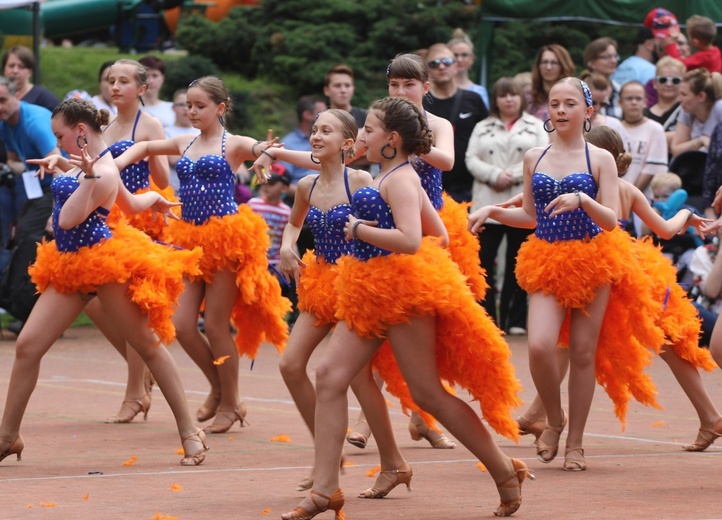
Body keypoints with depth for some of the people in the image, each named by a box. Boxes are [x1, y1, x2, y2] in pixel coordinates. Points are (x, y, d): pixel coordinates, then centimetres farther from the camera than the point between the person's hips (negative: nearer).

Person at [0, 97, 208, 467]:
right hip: (70, 269, 9)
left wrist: (87, 176, -34)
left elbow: (69, 219, -26)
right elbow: (133, 204, 25)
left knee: (149, 346, 1)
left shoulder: (103, 172, -16)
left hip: (105, 261, -9)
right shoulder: (91, 161, 12)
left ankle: (189, 432, 8)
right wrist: (154, 197, 47)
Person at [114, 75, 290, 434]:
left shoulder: (234, 145, -4)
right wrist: (113, 165, 8)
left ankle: (230, 404, 14)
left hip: (225, 239, -6)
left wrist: (265, 155, -43)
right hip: (191, 240, 6)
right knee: (182, 325, 1)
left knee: (216, 326, -2)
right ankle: (218, 390, 24)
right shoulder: (185, 144, 13)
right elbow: (143, 147, 25)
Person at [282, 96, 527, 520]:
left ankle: (506, 472, 8)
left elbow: (410, 241, -29)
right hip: (373, 294, 10)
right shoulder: (396, 177, 15)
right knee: (330, 376, -2)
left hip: (403, 291, -10)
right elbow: (439, 235, 20)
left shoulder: (399, 179, -14)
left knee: (427, 393, -4)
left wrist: (358, 230, -19)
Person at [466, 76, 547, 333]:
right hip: (488, 204, 1)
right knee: (485, 261, -4)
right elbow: (472, 160, 4)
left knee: (517, 263, 2)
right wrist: (495, 175, -13)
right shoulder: (483, 128, 15)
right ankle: (486, 318, 0)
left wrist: (513, 176, -13)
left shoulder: (536, 127, 9)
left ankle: (515, 320, 7)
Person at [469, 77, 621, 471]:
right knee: (539, 346, -17)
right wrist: (491, 211, 4)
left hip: (591, 260, -2)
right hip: (546, 261, 2)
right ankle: (554, 420, 9)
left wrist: (581, 200, -24)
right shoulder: (534, 158, 10)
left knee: (582, 354, 0)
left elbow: (611, 220, -7)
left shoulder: (600, 159, 0)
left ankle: (575, 443, 13)